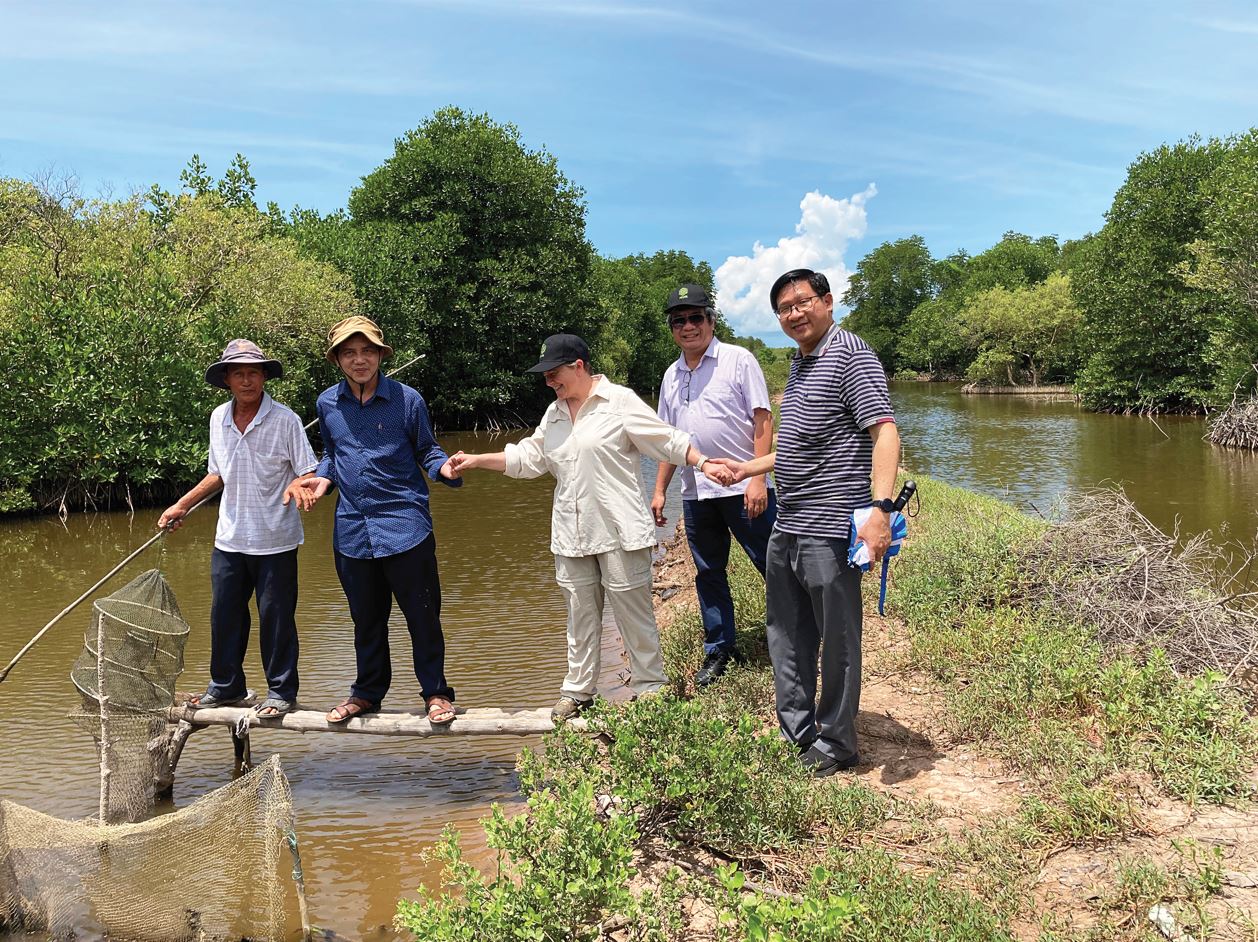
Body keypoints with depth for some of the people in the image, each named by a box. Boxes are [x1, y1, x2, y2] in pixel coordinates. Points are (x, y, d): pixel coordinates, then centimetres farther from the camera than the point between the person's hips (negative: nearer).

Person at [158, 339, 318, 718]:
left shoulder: (285, 420, -10)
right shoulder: (219, 418, 6)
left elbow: (308, 473, -10)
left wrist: (297, 487, -31)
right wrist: (182, 505, 20)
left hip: (275, 540, -5)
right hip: (229, 539, 5)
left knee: (275, 616, 3)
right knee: (224, 614, 13)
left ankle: (282, 691, 18)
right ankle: (225, 687, 30)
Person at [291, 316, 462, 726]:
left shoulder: (407, 399, -4)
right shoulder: (327, 403, 7)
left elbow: (426, 451, 3)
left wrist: (445, 468, -18)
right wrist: (322, 479, 1)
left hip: (404, 525, -3)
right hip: (352, 529, 4)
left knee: (422, 615, 3)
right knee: (366, 619, 16)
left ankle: (436, 692, 18)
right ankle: (367, 692, 32)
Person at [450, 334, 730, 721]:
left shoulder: (619, 401, -5)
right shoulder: (554, 413, 15)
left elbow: (669, 441, -6)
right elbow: (526, 457, 22)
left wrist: (706, 464, -17)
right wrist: (475, 460, 17)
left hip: (619, 532, -6)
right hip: (571, 536, 6)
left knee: (633, 611, 1)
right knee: (580, 615, 13)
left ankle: (650, 687, 15)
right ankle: (578, 690, 24)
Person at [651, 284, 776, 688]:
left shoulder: (738, 359, -2)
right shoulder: (671, 376, 15)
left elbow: (763, 420, -8)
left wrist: (758, 478, -16)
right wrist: (659, 490, 14)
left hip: (744, 488, -6)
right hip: (696, 493, 6)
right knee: (708, 574, 12)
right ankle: (719, 651, 23)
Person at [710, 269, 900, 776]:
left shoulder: (850, 355, -9)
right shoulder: (799, 365, 19)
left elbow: (885, 432, -20)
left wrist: (880, 507, -31)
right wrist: (749, 467, 27)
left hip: (829, 530, -9)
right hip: (787, 527, 10)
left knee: (837, 642, 3)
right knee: (786, 637, 16)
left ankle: (836, 746, 16)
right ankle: (797, 734, 28)